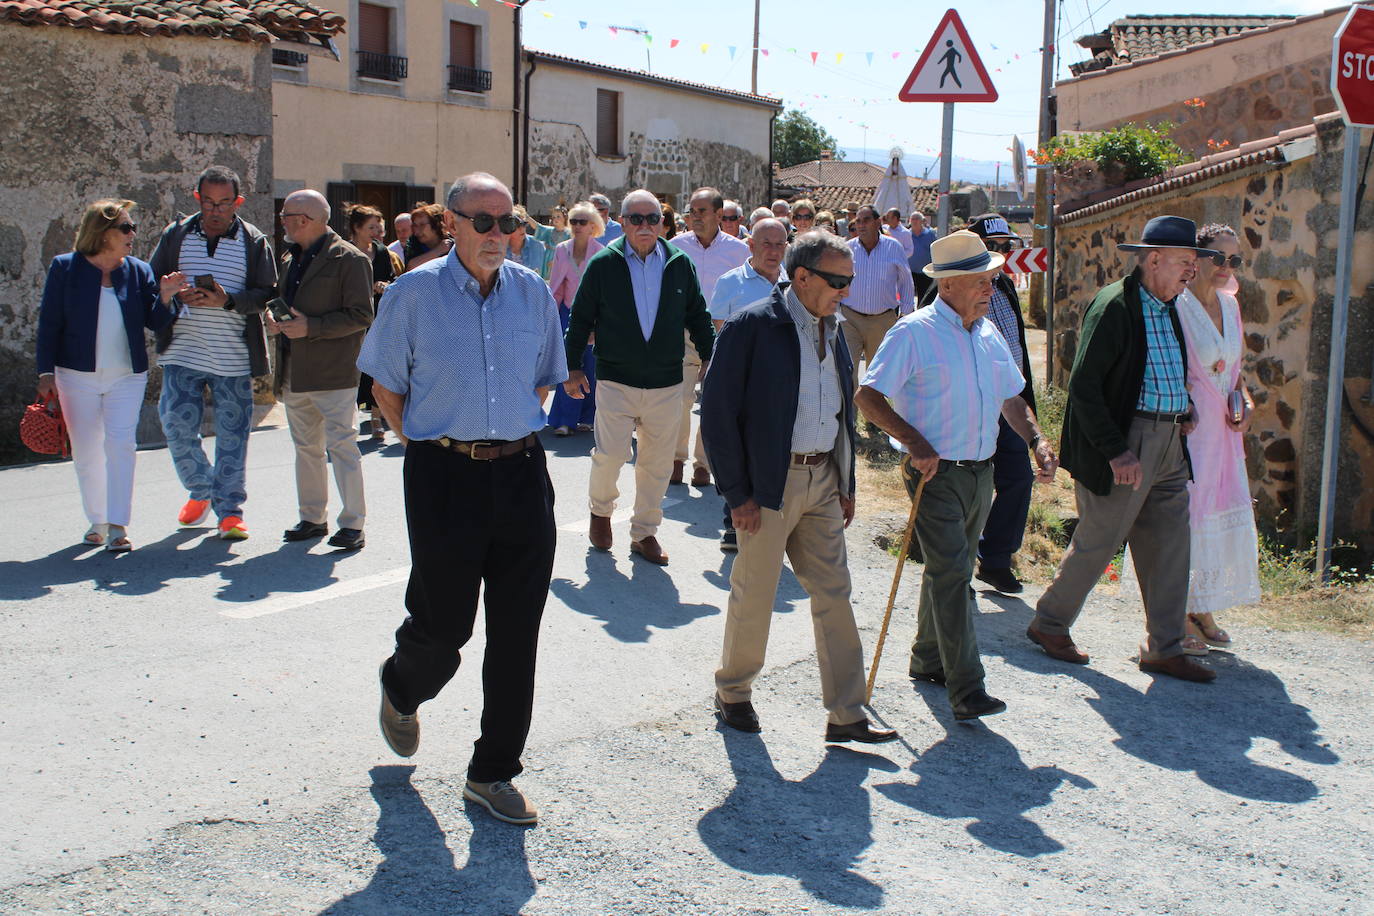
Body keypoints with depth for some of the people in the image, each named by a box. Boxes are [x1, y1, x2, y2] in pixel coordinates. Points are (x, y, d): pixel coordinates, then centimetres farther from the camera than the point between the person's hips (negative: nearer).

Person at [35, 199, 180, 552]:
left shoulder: (138, 271, 4)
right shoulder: (65, 268, -1)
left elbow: (154, 322, 3)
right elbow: (49, 323, 1)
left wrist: (164, 297, -16)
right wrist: (46, 371, -4)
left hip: (127, 376, 1)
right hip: (77, 376, 0)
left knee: (121, 445, -10)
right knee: (86, 452, 7)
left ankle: (118, 525, -9)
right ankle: (96, 521, 22)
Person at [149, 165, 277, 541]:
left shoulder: (254, 241, 2)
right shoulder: (176, 235, 7)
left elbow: (267, 294, -2)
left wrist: (228, 301, -19)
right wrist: (178, 295, -11)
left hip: (234, 356, -1)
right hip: (183, 352, 2)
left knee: (232, 436, 2)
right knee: (177, 425, -2)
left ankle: (229, 510, 12)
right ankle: (201, 491, 23)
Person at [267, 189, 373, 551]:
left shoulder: (349, 259, -8)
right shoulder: (290, 260, 17)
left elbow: (361, 315, -13)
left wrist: (311, 327, -19)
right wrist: (277, 321, 5)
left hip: (333, 373, -8)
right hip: (294, 373, 8)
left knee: (341, 446, -6)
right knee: (306, 447, 13)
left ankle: (352, 524, -1)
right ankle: (312, 518, 24)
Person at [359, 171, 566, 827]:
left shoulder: (533, 292, 6)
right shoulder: (415, 292, -5)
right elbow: (386, 384, 4)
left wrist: (512, 430, 13)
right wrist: (430, 443, 4)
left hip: (521, 472, 3)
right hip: (445, 477, -3)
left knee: (517, 636, 5)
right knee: (443, 625, 5)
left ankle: (493, 773, 20)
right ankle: (401, 691, 42)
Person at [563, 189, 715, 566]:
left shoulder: (679, 264, 4)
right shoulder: (604, 264, -2)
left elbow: (698, 315, 14)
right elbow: (580, 318, 5)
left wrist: (709, 356, 8)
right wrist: (572, 367, 5)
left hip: (666, 384, 3)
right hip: (616, 380, -2)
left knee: (657, 464, 6)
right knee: (610, 454, -9)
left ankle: (644, 532, 22)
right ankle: (601, 510, 21)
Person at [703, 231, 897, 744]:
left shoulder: (831, 332, 11)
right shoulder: (753, 327, -11)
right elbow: (717, 412, -12)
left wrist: (846, 484, 14)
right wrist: (737, 493, -14)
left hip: (824, 483, 6)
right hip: (769, 484, -6)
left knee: (834, 595, 6)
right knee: (754, 595, 6)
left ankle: (846, 715, 13)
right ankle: (732, 693, 28)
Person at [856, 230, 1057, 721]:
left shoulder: (988, 333, 11)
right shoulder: (915, 332, -10)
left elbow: (1011, 397, 21)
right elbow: (868, 396, -12)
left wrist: (1036, 440, 4)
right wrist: (915, 442, -20)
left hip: (980, 472, 7)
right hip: (935, 472, -7)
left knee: (949, 570, 16)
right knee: (952, 573, -12)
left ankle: (928, 661, 31)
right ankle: (966, 688, -12)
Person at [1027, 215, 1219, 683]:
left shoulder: (1166, 307, 13)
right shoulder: (1114, 306, -14)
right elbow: (1084, 386, -18)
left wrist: (1185, 407, 8)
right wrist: (1116, 450, -21)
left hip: (1168, 444, 8)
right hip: (1126, 441, -8)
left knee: (1169, 546, 8)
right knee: (1098, 540, 2)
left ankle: (1164, 649, 18)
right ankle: (1049, 624, 21)